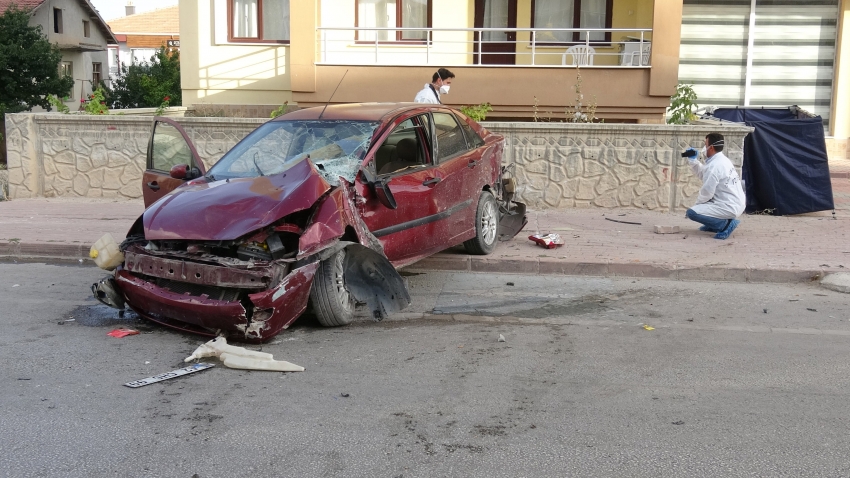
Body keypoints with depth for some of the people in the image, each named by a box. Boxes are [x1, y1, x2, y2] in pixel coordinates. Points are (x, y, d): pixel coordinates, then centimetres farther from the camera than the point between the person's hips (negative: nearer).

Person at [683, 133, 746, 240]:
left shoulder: (714, 165, -19)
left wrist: (697, 204, 0)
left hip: (729, 208, -10)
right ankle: (714, 225, 20)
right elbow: (703, 174, 21)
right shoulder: (722, 160, 11)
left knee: (691, 213, -15)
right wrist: (693, 160, 11)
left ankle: (726, 224, -13)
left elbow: (707, 192, -17)